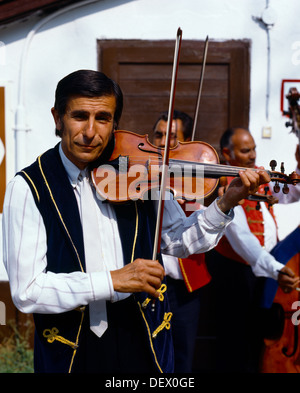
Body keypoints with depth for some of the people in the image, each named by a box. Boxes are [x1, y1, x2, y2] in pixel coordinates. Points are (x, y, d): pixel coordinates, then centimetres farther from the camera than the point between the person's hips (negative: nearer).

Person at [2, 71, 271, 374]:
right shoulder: (28, 187, -13)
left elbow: (178, 241, 9)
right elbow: (25, 290, -19)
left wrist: (226, 203, -7)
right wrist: (112, 281, -27)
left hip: (143, 339, 3)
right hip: (72, 349, -3)